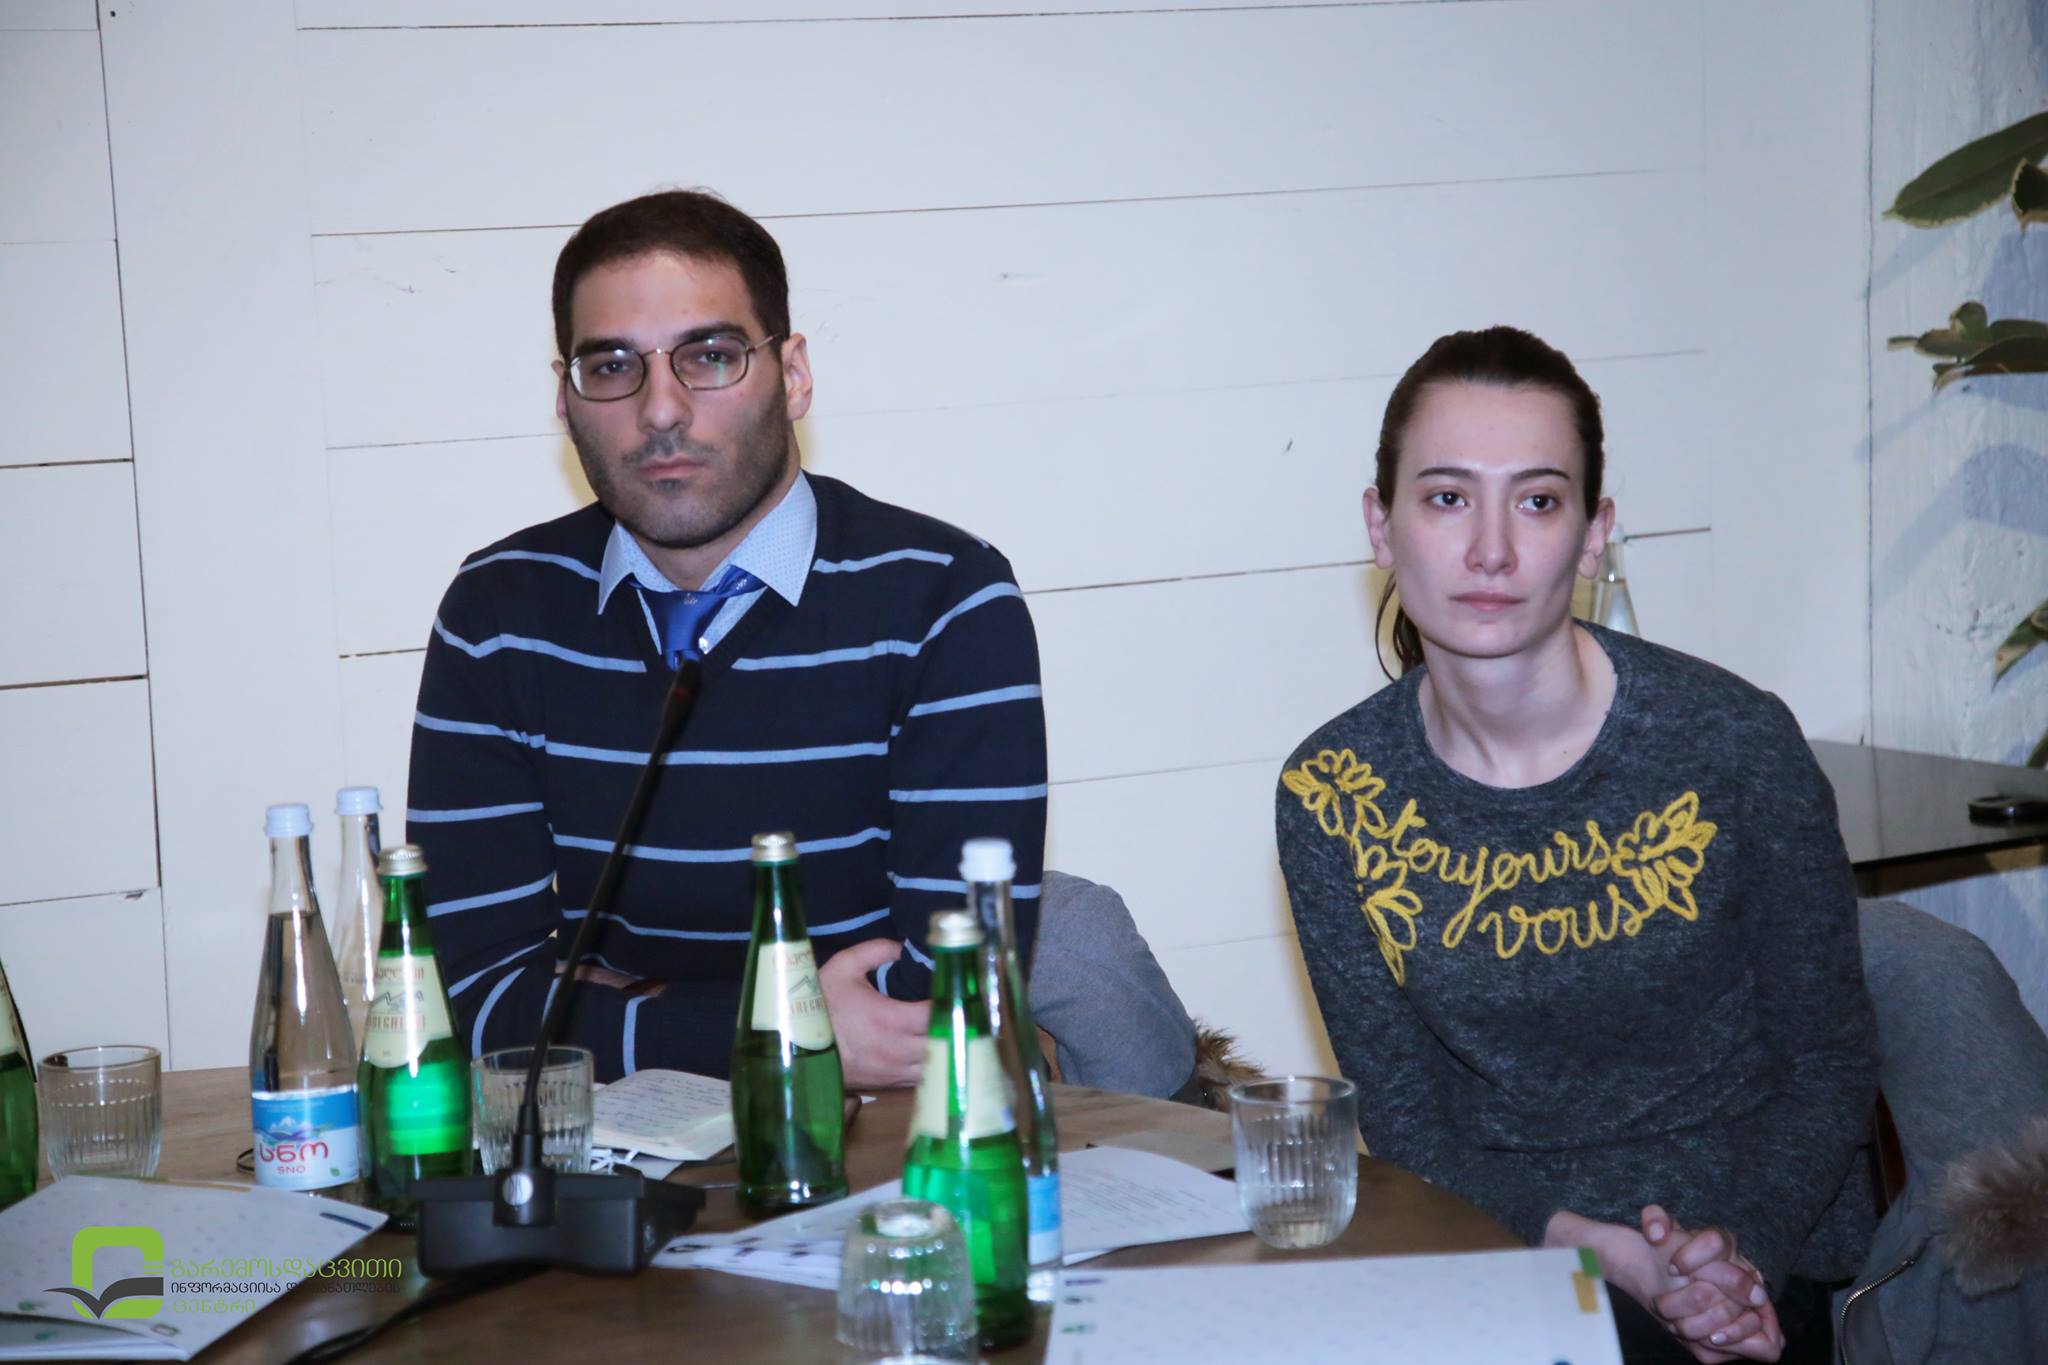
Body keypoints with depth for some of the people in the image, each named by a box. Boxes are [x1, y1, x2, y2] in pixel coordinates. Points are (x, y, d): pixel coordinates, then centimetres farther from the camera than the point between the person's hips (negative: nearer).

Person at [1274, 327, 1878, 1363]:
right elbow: (1404, 1119, 1)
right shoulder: (1330, 795, -3)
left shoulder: (1733, 743, -8)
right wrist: (1587, 1244, -15)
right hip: (1487, 1247, 3)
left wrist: (1739, 1249, -15)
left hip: (1745, 1267, -2)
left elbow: (1828, 1065, 1)